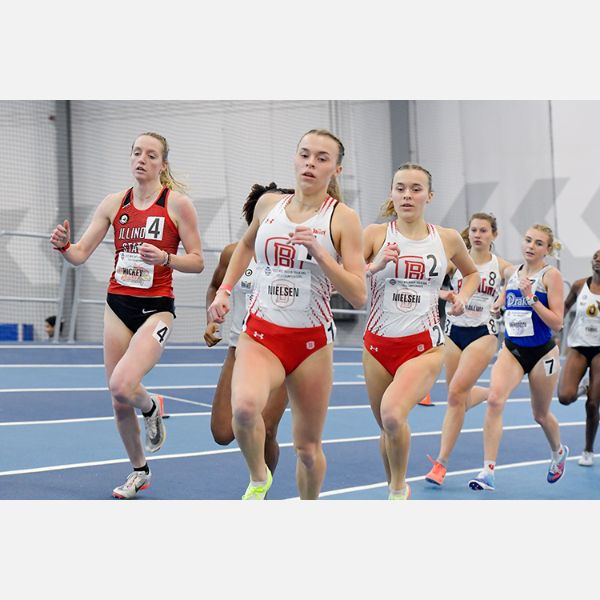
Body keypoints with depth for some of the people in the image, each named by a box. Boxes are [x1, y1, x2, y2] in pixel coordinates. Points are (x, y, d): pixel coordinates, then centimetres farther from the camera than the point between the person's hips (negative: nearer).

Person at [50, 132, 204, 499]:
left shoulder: (178, 203, -6)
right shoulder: (114, 203, 5)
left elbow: (198, 262, -4)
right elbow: (80, 255, 5)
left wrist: (165, 257, -22)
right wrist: (64, 245, -16)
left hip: (156, 308, -4)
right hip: (118, 306, 4)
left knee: (122, 385, -25)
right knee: (119, 404, 8)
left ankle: (152, 409, 11)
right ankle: (139, 471, 30)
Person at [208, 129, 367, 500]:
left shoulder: (343, 218, -5)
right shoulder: (268, 204, 5)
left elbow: (359, 296, -10)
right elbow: (247, 245, 28)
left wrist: (319, 252, -20)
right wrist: (224, 290, 18)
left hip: (312, 342, -1)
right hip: (260, 333, 1)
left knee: (308, 447, 7)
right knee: (244, 406, -30)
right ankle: (259, 479, -2)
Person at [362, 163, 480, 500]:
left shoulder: (448, 239, 5)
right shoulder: (376, 234, 0)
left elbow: (472, 273, 24)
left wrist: (462, 298, 5)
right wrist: (375, 265, -23)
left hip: (425, 347, -2)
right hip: (378, 345, 2)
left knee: (392, 413, -27)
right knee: (388, 429, 12)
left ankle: (399, 489, -4)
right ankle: (395, 489, 39)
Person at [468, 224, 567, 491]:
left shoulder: (551, 275, -11)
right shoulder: (511, 272, 4)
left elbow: (557, 323, -17)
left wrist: (531, 297, -25)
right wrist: (498, 304, 9)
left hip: (542, 353, -3)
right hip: (511, 349, 3)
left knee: (540, 415, 14)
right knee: (494, 399, -23)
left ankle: (559, 452, 49)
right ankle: (488, 472, -23)